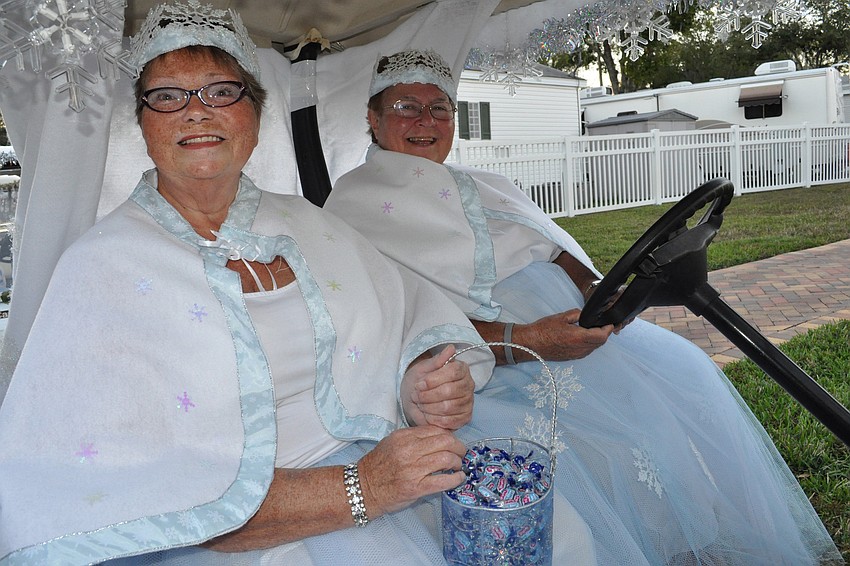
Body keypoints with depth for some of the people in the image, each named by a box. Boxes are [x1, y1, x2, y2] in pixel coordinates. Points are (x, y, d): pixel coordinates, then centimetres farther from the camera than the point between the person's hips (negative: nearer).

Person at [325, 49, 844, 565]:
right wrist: (522, 342, -22)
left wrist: (593, 290, -8)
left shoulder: (487, 186, 22)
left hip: (571, 326, 7)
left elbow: (560, 255, 16)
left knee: (680, 366, -9)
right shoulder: (355, 201, 0)